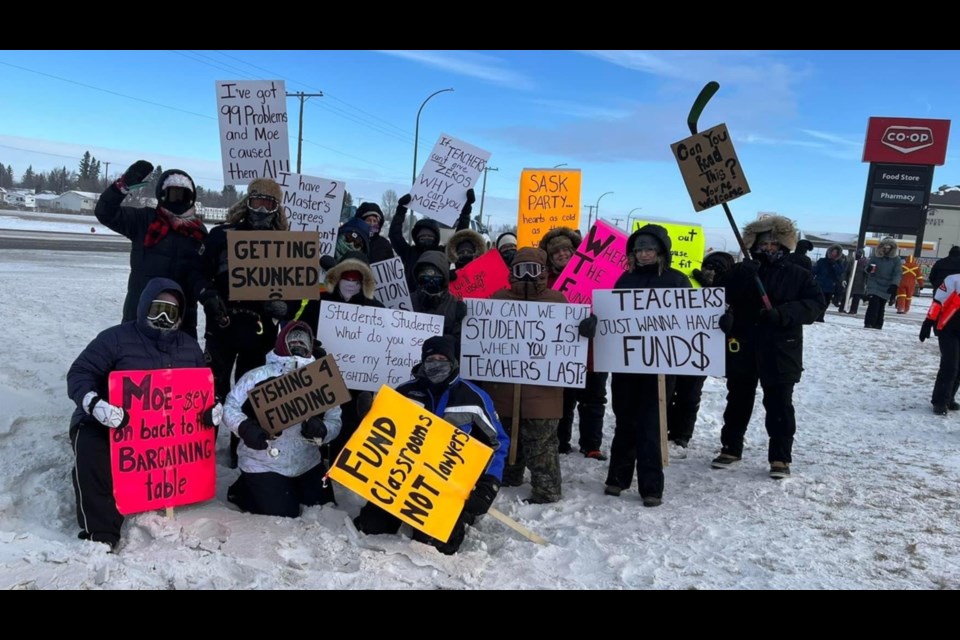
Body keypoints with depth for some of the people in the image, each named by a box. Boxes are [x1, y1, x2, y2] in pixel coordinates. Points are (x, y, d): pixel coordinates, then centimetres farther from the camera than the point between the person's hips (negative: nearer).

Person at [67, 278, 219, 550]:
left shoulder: (190, 346, 13)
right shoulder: (116, 338, -4)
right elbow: (80, 373, -10)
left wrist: (215, 407, -5)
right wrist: (94, 403, -31)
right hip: (110, 424, -4)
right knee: (90, 447, -34)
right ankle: (101, 531, -25)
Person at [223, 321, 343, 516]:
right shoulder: (259, 376, -12)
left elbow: (334, 421, -7)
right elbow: (230, 407, -11)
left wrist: (321, 430, -30)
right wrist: (245, 428, -30)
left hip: (307, 463, 5)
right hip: (263, 465, -5)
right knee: (283, 515, -7)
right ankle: (244, 490, 19)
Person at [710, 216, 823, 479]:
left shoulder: (798, 275, 1)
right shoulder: (740, 271, 5)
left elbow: (815, 304, -8)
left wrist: (783, 314, -22)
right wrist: (742, 277, -25)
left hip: (780, 353, -2)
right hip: (742, 351, 2)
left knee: (779, 407, 4)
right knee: (737, 403, 14)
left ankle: (780, 458, 14)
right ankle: (730, 449, 28)